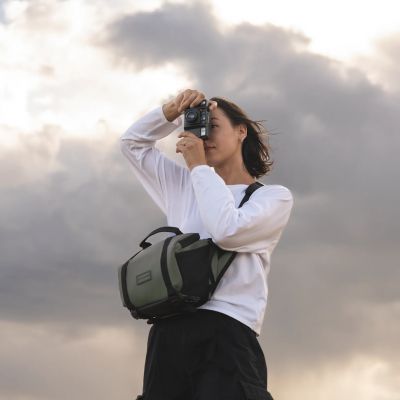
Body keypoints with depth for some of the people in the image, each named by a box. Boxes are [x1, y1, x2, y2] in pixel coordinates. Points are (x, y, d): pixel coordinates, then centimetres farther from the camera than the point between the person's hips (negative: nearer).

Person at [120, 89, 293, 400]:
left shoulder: (275, 197, 10)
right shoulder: (186, 187, 28)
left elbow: (227, 230, -8)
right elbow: (133, 143, 30)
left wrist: (199, 166, 2)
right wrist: (172, 111, 14)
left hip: (226, 334, -5)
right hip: (168, 333, 5)